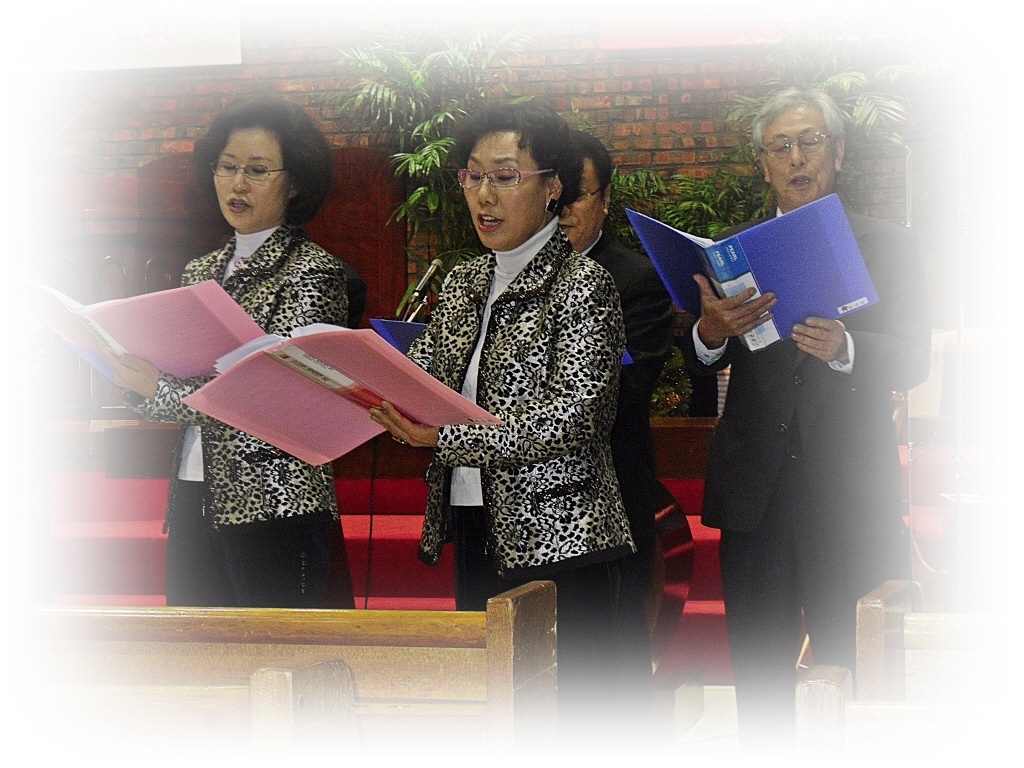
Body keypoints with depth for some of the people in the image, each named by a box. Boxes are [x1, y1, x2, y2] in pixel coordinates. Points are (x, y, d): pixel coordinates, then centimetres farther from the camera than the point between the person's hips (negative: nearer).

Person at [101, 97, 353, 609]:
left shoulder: (314, 271, -6)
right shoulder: (201, 272, 15)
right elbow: (179, 384, 16)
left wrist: (158, 389, -19)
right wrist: (133, 378, -6)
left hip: (274, 506, -6)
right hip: (193, 498, 6)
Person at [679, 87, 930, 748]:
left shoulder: (889, 247, 5)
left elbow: (912, 360, -6)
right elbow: (700, 365, 2)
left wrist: (844, 348, -27)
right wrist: (710, 332, -21)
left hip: (851, 496, -2)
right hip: (755, 494, 3)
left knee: (856, 672, -3)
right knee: (759, 675, 8)